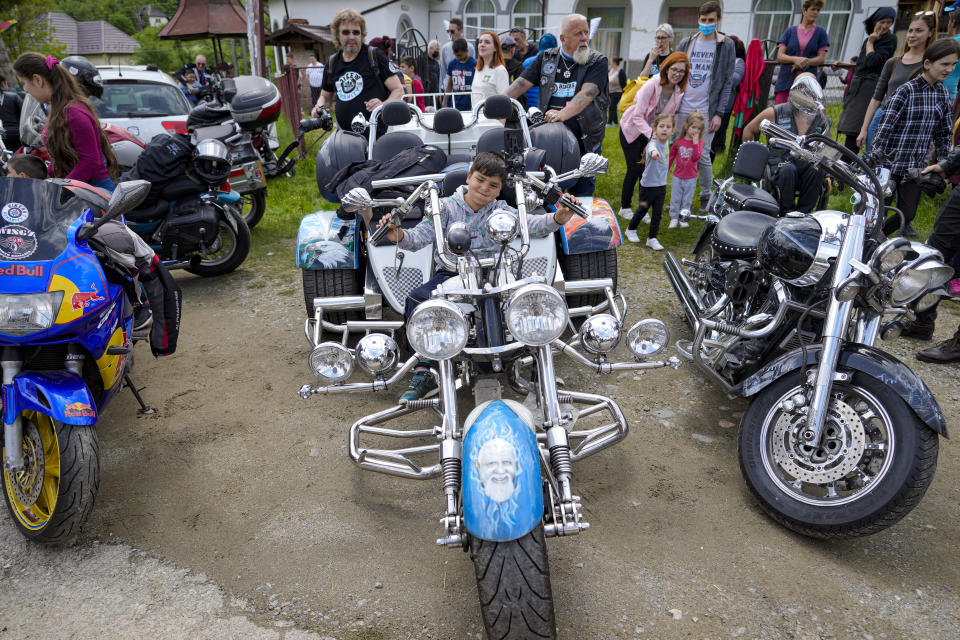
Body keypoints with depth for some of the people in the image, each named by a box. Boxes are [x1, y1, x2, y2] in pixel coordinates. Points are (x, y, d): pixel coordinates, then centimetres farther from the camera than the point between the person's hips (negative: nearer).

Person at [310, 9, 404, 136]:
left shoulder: (375, 56, 2)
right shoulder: (332, 63, 15)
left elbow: (398, 89, 1)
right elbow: (325, 96, 27)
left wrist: (384, 105, -20)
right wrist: (319, 108, 3)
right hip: (344, 135, 4)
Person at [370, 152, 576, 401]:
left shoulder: (501, 211, 7)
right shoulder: (446, 207, 3)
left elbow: (532, 225, -9)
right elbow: (420, 236, -9)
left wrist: (556, 219, -30)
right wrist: (400, 236, -32)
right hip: (450, 274, 0)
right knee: (416, 299, -28)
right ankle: (422, 375, -21)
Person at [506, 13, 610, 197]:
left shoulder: (598, 61, -3)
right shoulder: (546, 58, 8)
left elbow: (587, 94, -20)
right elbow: (521, 84, 3)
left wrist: (563, 114, -38)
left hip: (585, 142, -2)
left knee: (582, 194, 4)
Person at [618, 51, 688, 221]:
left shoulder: (679, 91, -9)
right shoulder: (651, 85, -26)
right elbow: (638, 116, -25)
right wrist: (651, 134, -35)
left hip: (652, 132, 5)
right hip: (632, 129, -5)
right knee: (634, 169, -8)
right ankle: (624, 207, 10)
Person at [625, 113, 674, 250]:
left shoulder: (666, 142, 0)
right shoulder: (653, 144, -24)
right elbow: (652, 149, -49)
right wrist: (654, 152, -71)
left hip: (661, 185, 6)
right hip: (648, 185, -6)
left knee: (658, 212, 6)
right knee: (643, 209, 12)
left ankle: (652, 238, 16)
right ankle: (631, 229, 36)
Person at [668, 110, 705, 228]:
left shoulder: (699, 142, -5)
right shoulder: (679, 141, -3)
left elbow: (696, 157, -20)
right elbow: (671, 157, 7)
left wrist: (695, 142, -25)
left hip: (691, 178, -1)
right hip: (677, 176, 1)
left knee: (687, 200, 9)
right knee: (675, 199, 6)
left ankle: (684, 219, 21)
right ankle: (674, 218, 17)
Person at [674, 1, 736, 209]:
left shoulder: (726, 45, 2)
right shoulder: (686, 43, 10)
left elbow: (727, 82, 0)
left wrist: (719, 113, -8)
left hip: (707, 111, -3)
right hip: (683, 109, 3)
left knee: (702, 155, -5)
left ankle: (706, 196, 11)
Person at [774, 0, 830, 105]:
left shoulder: (821, 32, 12)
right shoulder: (790, 31, 12)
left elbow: (821, 58, 4)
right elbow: (779, 56, 2)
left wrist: (804, 62, -14)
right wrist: (796, 59, -17)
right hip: (786, 79, 0)